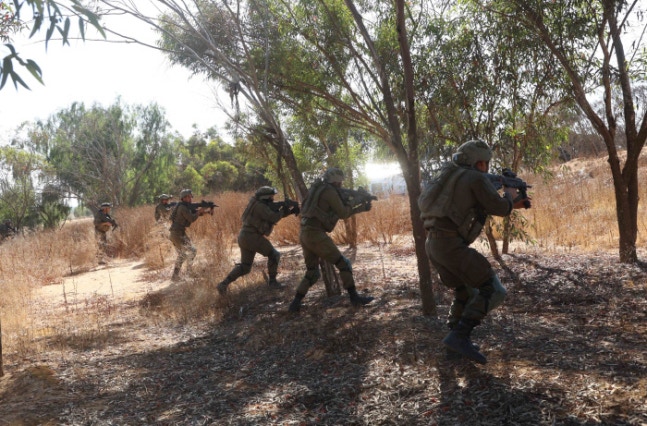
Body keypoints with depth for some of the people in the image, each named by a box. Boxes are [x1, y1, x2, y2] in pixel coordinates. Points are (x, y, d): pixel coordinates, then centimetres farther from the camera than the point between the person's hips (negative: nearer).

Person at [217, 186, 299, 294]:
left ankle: (224, 283, 3)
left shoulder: (260, 206, 19)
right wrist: (284, 210, -1)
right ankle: (272, 281, 9)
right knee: (274, 255, 4)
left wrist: (291, 211, 10)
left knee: (244, 267, 14)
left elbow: (274, 215, 20)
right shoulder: (260, 206, -11)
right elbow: (274, 217, -18)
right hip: (252, 237, -10)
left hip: (244, 237, 10)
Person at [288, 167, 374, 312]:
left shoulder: (317, 189, 22)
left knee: (312, 273, 18)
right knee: (343, 264, 3)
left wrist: (359, 209, 20)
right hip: (316, 235, -9)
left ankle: (296, 303, 11)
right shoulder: (330, 191, -6)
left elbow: (338, 213, 26)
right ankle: (354, 297, 6)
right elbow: (343, 214, 0)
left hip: (304, 235, 9)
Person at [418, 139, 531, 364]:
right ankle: (459, 337, -9)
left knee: (467, 292, 24)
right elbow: (500, 208, -4)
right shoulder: (476, 178, -2)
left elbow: (481, 208, 31)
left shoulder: (453, 176, 24)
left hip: (434, 244, 9)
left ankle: (455, 339, 22)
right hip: (451, 244, -9)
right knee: (493, 290, -2)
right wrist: (509, 196, 17)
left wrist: (512, 206, 32)